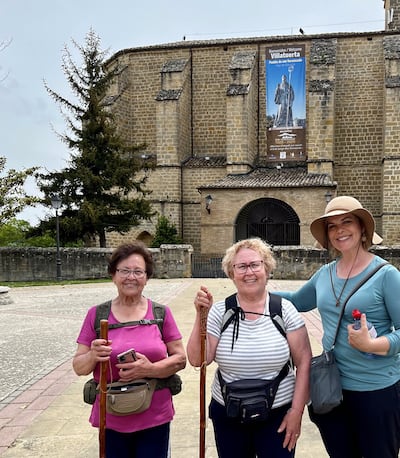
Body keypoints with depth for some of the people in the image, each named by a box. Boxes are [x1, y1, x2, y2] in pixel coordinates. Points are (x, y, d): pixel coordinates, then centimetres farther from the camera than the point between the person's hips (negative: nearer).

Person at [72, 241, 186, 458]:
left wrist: (150, 369, -18)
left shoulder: (161, 313, -2)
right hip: (112, 420, 0)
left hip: (155, 419, 0)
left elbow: (180, 359, -1)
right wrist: (93, 356, -20)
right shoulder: (96, 315, -2)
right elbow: (78, 367, 1)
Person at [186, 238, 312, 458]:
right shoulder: (219, 312, -5)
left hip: (277, 415, -1)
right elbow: (197, 360, -9)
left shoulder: (284, 310, -7)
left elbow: (303, 361, -4)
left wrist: (296, 411, -5)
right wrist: (201, 316, -18)